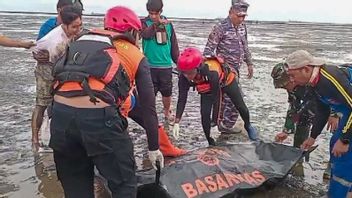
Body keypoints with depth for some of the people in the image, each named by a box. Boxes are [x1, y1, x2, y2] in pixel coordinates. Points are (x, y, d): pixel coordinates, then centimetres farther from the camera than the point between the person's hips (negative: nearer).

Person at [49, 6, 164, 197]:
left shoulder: (81, 42, 27)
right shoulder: (135, 55, 16)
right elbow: (148, 106, 17)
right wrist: (153, 148, 25)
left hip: (60, 114, 5)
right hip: (99, 117, -4)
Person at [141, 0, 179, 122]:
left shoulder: (168, 24, 7)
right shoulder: (145, 22, -2)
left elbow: (174, 44, 12)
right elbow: (146, 34, -24)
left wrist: (178, 61, 10)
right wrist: (157, 23, -39)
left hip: (166, 65, 2)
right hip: (150, 65, -2)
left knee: (167, 92, 11)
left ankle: (167, 112, 33)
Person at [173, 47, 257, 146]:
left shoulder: (211, 72, -48)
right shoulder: (184, 78, -35)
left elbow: (215, 95, -39)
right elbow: (182, 99, -30)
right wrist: (177, 122, -36)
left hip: (226, 80, -3)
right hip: (207, 89, 3)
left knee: (241, 106, 12)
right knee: (204, 114, -12)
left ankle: (248, 126, 45)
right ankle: (211, 143, 7)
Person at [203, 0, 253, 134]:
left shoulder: (242, 26, 8)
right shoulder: (221, 28, -16)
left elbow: (245, 46, 20)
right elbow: (209, 49, -17)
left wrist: (249, 63, 22)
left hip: (235, 69, 7)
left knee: (225, 96, 16)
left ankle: (217, 119, 31)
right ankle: (226, 125, 6)